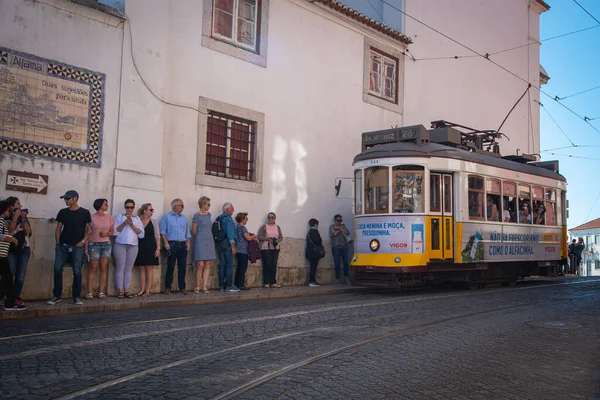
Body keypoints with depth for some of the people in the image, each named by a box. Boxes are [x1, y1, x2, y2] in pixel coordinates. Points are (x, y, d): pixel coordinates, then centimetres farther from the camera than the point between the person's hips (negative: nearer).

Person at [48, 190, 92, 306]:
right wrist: (58, 243, 4)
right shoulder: (62, 212, 10)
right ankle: (57, 296, 9)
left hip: (77, 247, -3)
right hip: (62, 245, 3)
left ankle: (76, 297, 8)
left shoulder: (84, 213, 0)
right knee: (57, 269, -2)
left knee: (77, 272, -2)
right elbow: (58, 228, 13)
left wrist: (83, 241, -8)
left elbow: (90, 229, 2)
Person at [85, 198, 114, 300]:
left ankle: (101, 292, 5)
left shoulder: (109, 217, 8)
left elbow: (112, 231, 14)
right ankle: (89, 292, 0)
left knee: (103, 269, 1)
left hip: (106, 244, 4)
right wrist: (86, 248, -9)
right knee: (93, 269, -3)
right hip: (94, 244, -3)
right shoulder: (92, 217, -3)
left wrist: (106, 234, -9)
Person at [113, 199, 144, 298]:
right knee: (120, 268, -5)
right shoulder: (120, 217, 8)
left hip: (133, 246, 2)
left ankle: (126, 289, 6)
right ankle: (120, 290, -1)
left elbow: (141, 234, 3)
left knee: (128, 269, 2)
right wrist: (125, 223, -12)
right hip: (120, 245, -2)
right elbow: (115, 231, -3)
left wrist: (132, 225, -8)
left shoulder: (137, 219, 14)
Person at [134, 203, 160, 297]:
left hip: (151, 247, -1)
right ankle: (142, 290, 10)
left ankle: (148, 290, 2)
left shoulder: (153, 222, 4)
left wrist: (158, 248, -5)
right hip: (140, 247, 1)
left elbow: (157, 236, 3)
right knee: (142, 269, 4)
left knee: (149, 268, -1)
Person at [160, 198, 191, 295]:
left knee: (182, 267, 2)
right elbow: (163, 232, -2)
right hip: (172, 244, -4)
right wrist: (166, 243, -11)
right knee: (170, 267, -3)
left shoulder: (184, 218, 18)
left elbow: (187, 232, 19)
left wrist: (188, 242, 6)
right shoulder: (167, 217, 3)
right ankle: (167, 287, 6)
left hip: (182, 245, 4)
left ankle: (182, 288, 7)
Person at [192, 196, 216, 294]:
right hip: (200, 242, -6)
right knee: (200, 265, -8)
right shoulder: (197, 215, -5)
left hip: (209, 242, 6)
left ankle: (204, 286, 4)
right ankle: (197, 286, 2)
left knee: (207, 265, 2)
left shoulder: (208, 215, 14)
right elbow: (194, 231, -2)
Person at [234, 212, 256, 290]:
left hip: (238, 250, 9)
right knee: (243, 268, -5)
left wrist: (251, 236, 11)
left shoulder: (237, 226, 16)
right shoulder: (242, 227, -13)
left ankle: (237, 284, 15)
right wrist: (254, 236, 1)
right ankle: (241, 284, -4)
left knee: (240, 267, 12)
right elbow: (248, 238, -18)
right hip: (243, 250, -9)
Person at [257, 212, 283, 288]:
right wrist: (267, 239, -15)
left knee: (274, 265, -2)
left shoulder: (277, 227, 14)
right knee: (267, 265, -6)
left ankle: (273, 282, 0)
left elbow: (281, 237, 13)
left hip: (275, 248, 3)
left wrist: (277, 241, -8)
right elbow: (259, 236, -3)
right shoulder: (264, 227, 3)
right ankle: (266, 282, -2)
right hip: (265, 248, -3)